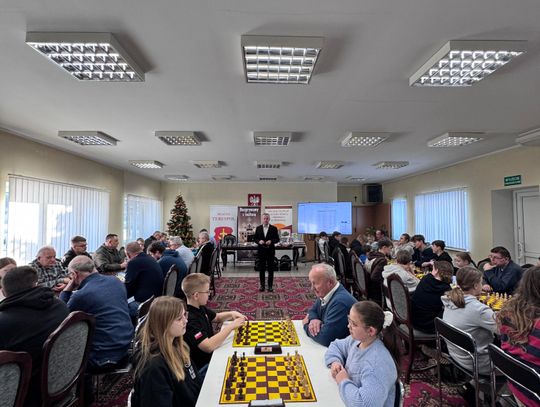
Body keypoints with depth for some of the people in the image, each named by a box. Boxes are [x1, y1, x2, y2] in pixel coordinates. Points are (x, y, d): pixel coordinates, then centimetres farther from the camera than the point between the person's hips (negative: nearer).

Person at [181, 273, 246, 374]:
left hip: (211, 355, 9)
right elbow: (208, 346, -36)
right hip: (203, 367, -9)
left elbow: (217, 317, 18)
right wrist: (231, 327, -29)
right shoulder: (189, 319, -29)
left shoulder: (200, 308, 1)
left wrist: (232, 314, -2)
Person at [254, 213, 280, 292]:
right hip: (261, 251, 2)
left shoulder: (274, 228, 0)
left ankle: (270, 286, 13)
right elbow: (255, 239, 7)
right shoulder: (258, 228, 6)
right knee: (261, 269, 7)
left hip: (270, 251, -1)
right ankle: (262, 285, 17)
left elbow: (277, 239, 0)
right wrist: (259, 241, -14)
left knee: (270, 269, 4)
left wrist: (271, 241, -18)